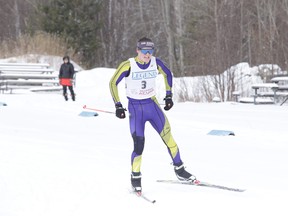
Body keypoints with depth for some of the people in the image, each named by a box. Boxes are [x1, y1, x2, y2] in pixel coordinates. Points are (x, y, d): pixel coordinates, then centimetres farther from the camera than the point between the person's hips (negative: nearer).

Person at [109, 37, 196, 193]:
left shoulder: (155, 63, -7)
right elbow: (113, 83, -6)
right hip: (135, 108, -3)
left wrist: (168, 96, 11)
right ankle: (135, 178, 11)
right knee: (139, 146, -10)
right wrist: (118, 106, -9)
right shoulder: (128, 66, -16)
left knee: (168, 138, -1)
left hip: (152, 105, 3)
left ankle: (180, 171, 16)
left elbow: (168, 74, 13)